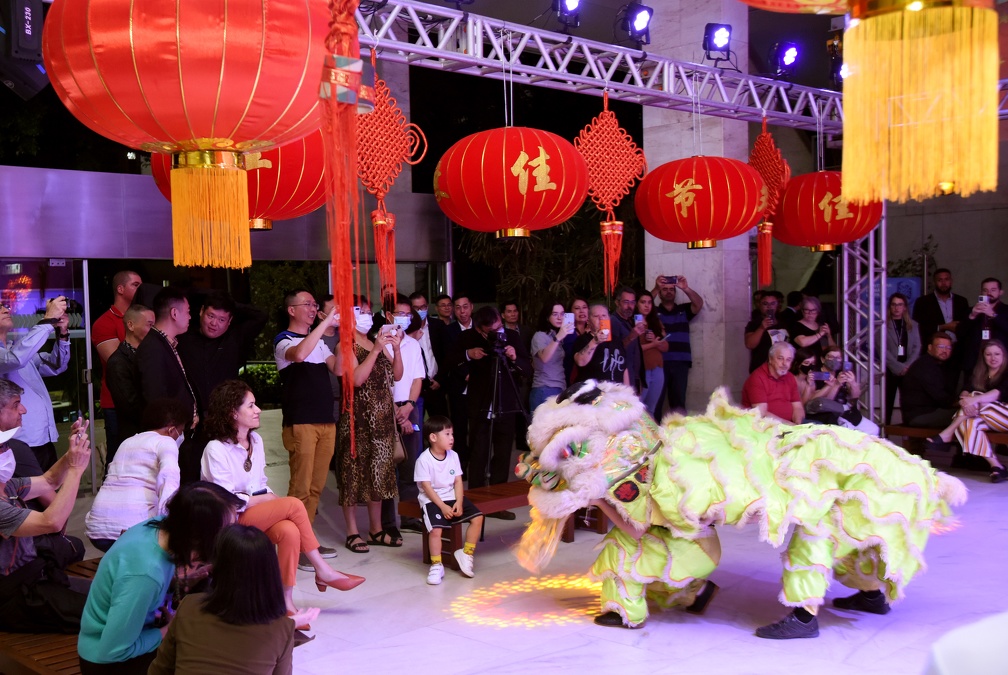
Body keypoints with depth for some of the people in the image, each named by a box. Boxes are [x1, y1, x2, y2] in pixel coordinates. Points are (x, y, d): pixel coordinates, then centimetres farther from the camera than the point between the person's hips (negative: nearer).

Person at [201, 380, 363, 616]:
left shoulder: (255, 440, 10)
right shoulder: (216, 450, -13)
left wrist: (270, 497, -8)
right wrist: (266, 499, -12)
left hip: (258, 511, 6)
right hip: (233, 520, -6)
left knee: (290, 531, -29)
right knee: (294, 505, -24)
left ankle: (286, 600, -23)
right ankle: (322, 571, -13)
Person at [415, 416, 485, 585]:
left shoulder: (453, 456, 4)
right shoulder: (424, 460, -13)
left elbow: (458, 481, 5)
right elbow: (427, 487, -14)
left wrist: (458, 502, -10)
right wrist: (443, 506, -19)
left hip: (452, 497, 6)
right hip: (432, 500, -6)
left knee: (477, 518, -10)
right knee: (435, 529, -27)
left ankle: (466, 553, 6)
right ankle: (436, 565, -8)